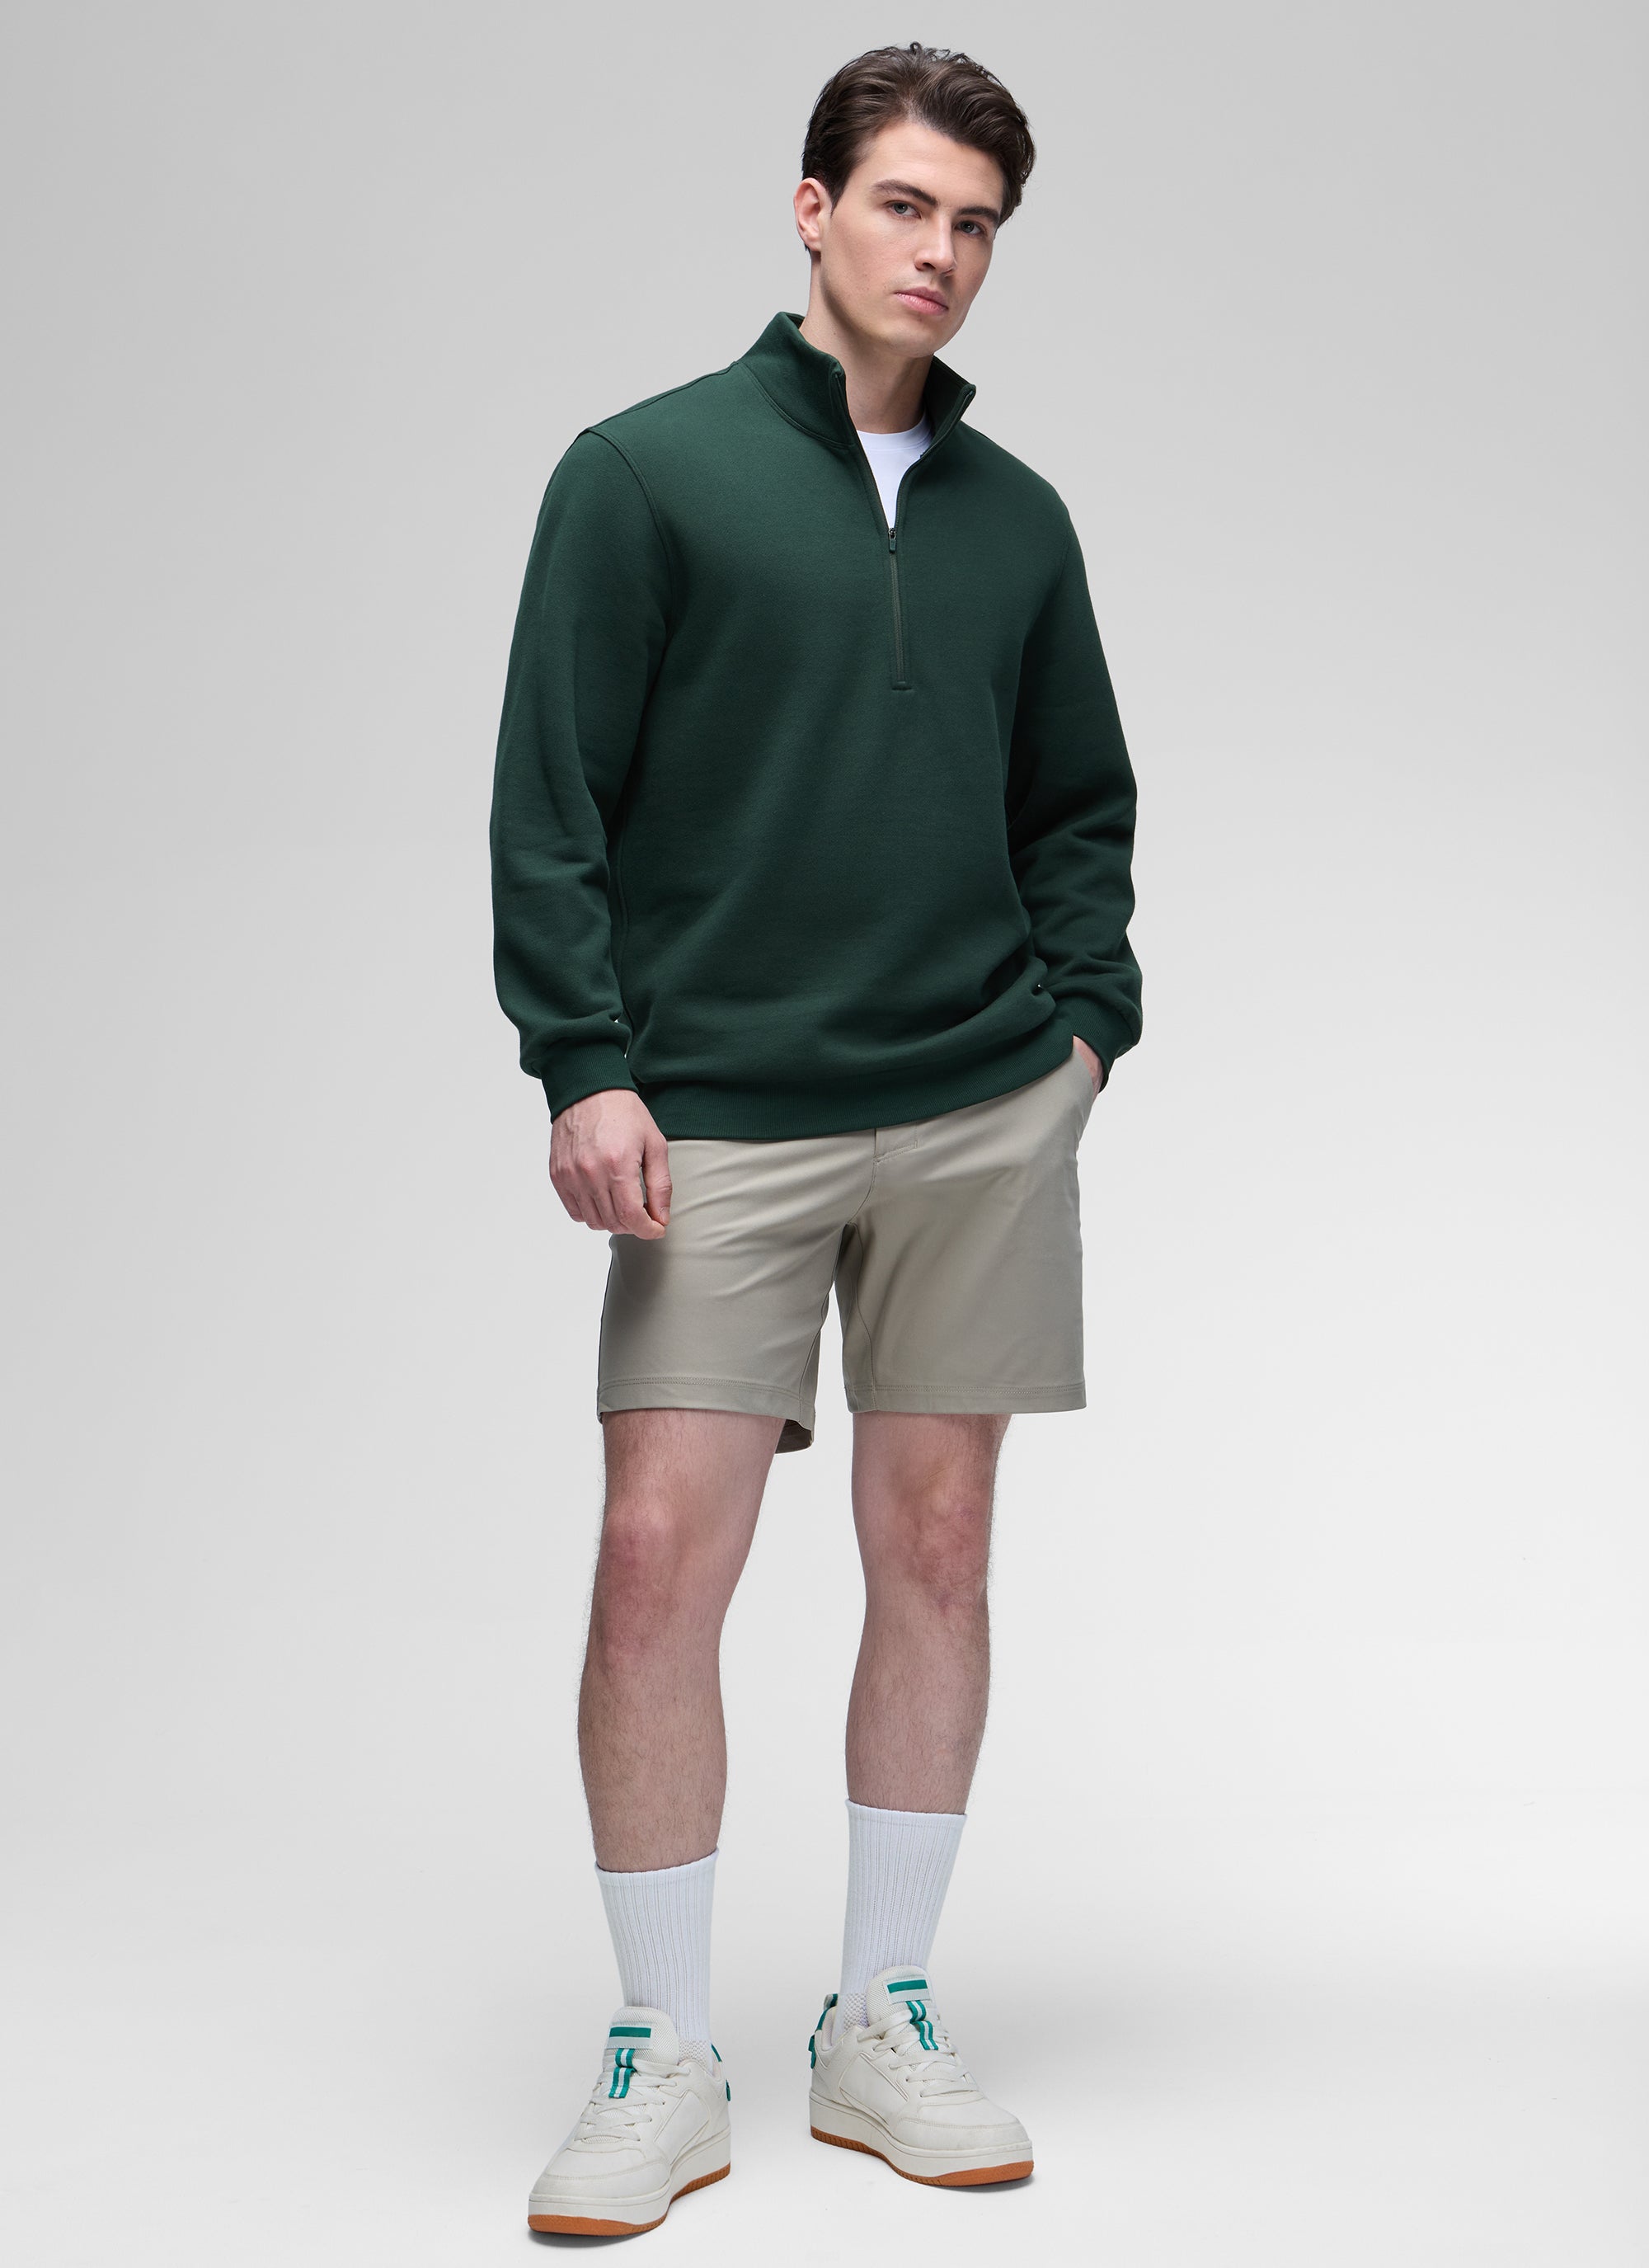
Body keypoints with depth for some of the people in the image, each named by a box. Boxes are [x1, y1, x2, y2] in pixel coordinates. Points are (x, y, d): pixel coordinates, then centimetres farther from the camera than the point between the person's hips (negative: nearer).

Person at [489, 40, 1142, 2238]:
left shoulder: (1017, 515, 13)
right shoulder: (646, 469, 1)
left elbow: (1084, 804, 20)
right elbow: (551, 797, -3)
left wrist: (1083, 1017, 7)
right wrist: (585, 1064, -10)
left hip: (983, 1113, 4)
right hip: (719, 1120, -3)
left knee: (935, 1553, 7)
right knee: (661, 1558, -6)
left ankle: (884, 2021, 21)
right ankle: (663, 2060, 9)